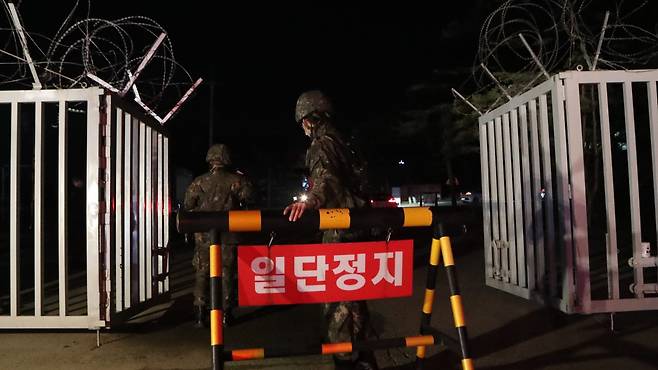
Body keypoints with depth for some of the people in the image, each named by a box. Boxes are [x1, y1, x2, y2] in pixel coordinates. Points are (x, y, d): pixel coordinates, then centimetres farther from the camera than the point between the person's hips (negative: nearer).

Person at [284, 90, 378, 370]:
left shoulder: (321, 144, -9)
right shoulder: (340, 143, 20)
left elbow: (326, 177, -30)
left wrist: (310, 200, -48)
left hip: (340, 229, -10)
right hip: (354, 224, 10)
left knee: (337, 299, -7)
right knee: (352, 296, 17)